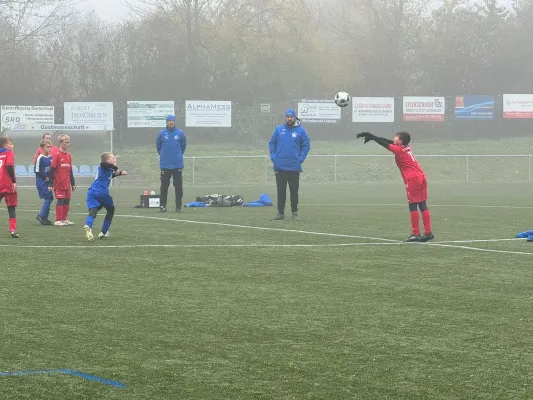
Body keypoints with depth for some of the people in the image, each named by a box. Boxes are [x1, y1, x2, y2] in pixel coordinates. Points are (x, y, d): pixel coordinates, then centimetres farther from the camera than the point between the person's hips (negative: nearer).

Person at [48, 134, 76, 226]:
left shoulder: (68, 155, 12)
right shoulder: (56, 155, -10)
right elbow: (52, 170, -12)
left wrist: (73, 183, 20)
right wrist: (50, 184, -15)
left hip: (67, 184, 7)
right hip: (59, 183, -7)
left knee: (67, 201, 9)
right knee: (60, 201, -5)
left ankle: (64, 219, 19)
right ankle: (58, 220, 0)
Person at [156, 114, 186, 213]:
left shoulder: (180, 133, 0)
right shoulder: (162, 133, -1)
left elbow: (183, 145, 11)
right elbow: (158, 145, 10)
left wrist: (179, 155, 11)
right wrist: (163, 155, 10)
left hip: (177, 164, 0)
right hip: (165, 165, 0)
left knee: (178, 186, 2)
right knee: (164, 186, 1)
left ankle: (178, 206, 6)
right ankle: (162, 205, 5)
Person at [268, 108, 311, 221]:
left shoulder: (301, 130, 0)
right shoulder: (279, 130, 7)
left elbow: (306, 145, 2)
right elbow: (272, 143, 12)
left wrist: (300, 159, -7)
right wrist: (273, 157, 1)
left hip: (294, 168, -2)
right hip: (280, 167, 2)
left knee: (294, 192, 2)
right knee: (281, 191, 4)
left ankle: (294, 213, 10)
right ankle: (280, 213, 9)